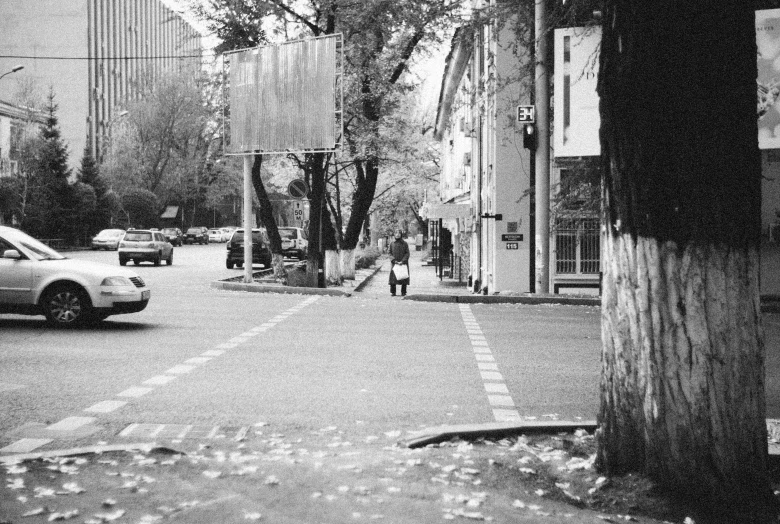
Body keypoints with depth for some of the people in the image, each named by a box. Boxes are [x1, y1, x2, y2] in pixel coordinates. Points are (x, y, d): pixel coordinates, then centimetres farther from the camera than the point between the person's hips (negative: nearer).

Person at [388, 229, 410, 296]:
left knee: (403, 277, -2)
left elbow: (407, 254, -1)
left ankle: (403, 292, 6)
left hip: (403, 263, -1)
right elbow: (389, 253, 3)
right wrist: (394, 260, -11)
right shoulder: (392, 243, 6)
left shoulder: (404, 243, 2)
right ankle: (393, 292, 6)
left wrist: (402, 261, -14)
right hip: (394, 263, 1)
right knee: (393, 277, -2)